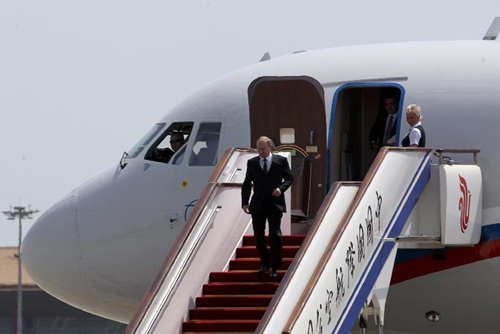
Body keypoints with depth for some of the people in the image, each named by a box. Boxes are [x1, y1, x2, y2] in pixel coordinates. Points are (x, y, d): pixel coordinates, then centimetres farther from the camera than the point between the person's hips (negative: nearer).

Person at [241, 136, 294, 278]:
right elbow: (247, 184, 10)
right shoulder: (252, 163, 9)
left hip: (275, 204, -3)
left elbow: (289, 178, 8)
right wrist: (245, 202, 0)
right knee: (258, 236, 4)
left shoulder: (281, 161, 3)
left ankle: (274, 266, -2)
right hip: (258, 205, 3)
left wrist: (281, 188, -13)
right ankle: (265, 263, 20)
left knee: (275, 235, -9)